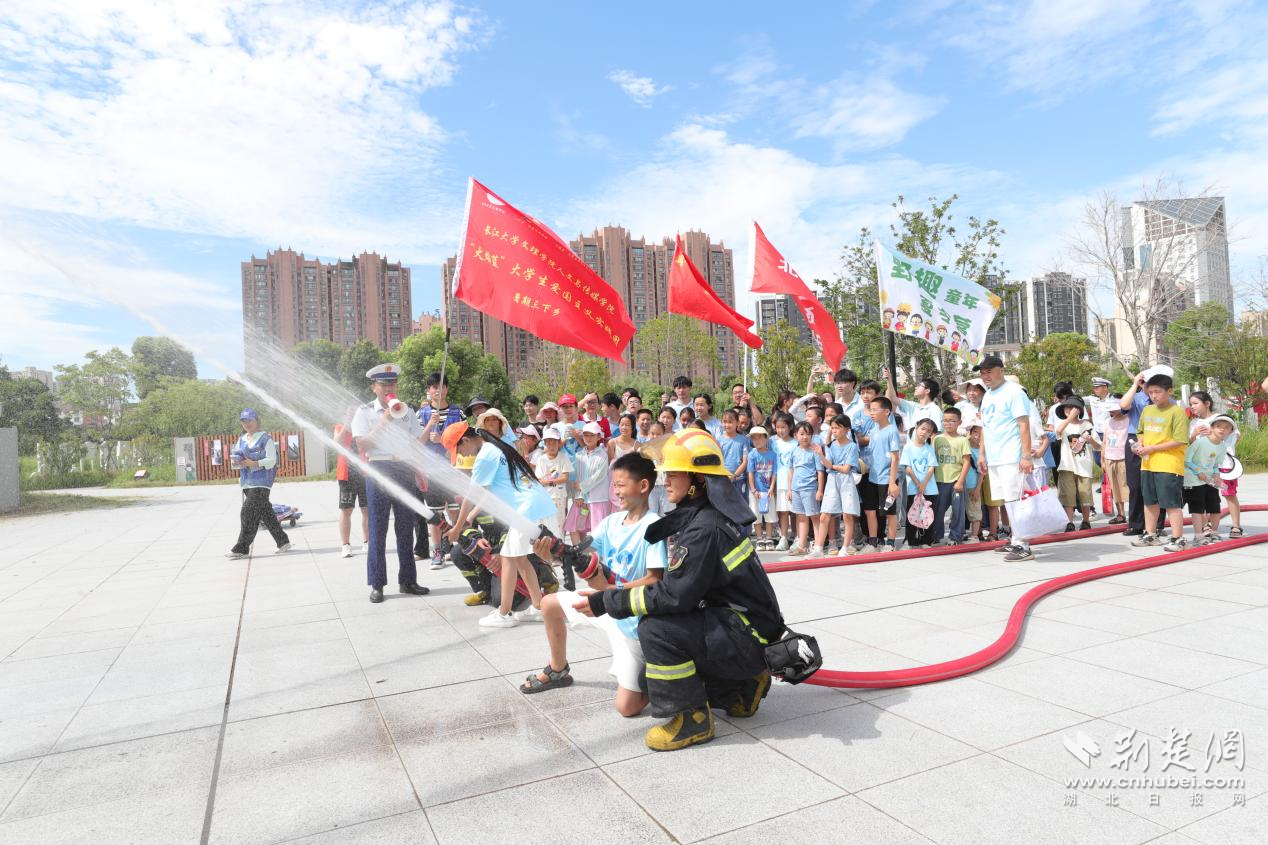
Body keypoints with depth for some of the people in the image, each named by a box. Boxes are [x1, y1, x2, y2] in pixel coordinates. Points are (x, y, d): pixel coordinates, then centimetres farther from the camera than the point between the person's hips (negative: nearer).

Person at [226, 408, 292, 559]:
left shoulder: (265, 438, -3)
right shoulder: (241, 440, 17)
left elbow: (272, 460, -10)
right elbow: (238, 459, 17)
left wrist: (255, 463, -22)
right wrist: (237, 461, -6)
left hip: (261, 482, -7)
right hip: (247, 482, 7)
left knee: (248, 514, -11)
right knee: (266, 514, 9)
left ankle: (241, 549, -7)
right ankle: (283, 542, 18)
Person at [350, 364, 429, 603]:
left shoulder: (406, 411, 12)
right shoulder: (365, 412, 3)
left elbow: (418, 442, 11)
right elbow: (362, 443, -8)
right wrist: (383, 421, -15)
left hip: (404, 471, 3)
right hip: (379, 471, -3)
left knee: (406, 527, 7)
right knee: (378, 529, 0)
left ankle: (407, 580, 16)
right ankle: (377, 585, 8)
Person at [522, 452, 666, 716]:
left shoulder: (653, 527, -22)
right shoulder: (612, 521, -1)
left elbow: (654, 581, -26)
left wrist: (610, 589, -34)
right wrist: (551, 555, -23)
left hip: (633, 620, -7)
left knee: (627, 707, -10)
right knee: (550, 604, 14)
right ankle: (558, 671, 33)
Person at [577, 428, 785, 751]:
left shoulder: (705, 527, -24)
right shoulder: (697, 516, 6)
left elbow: (675, 594, -27)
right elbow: (677, 585, 11)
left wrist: (608, 602, -20)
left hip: (749, 637, -10)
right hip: (737, 624, 10)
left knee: (656, 629, -24)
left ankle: (693, 720, -6)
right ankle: (742, 686, 21)